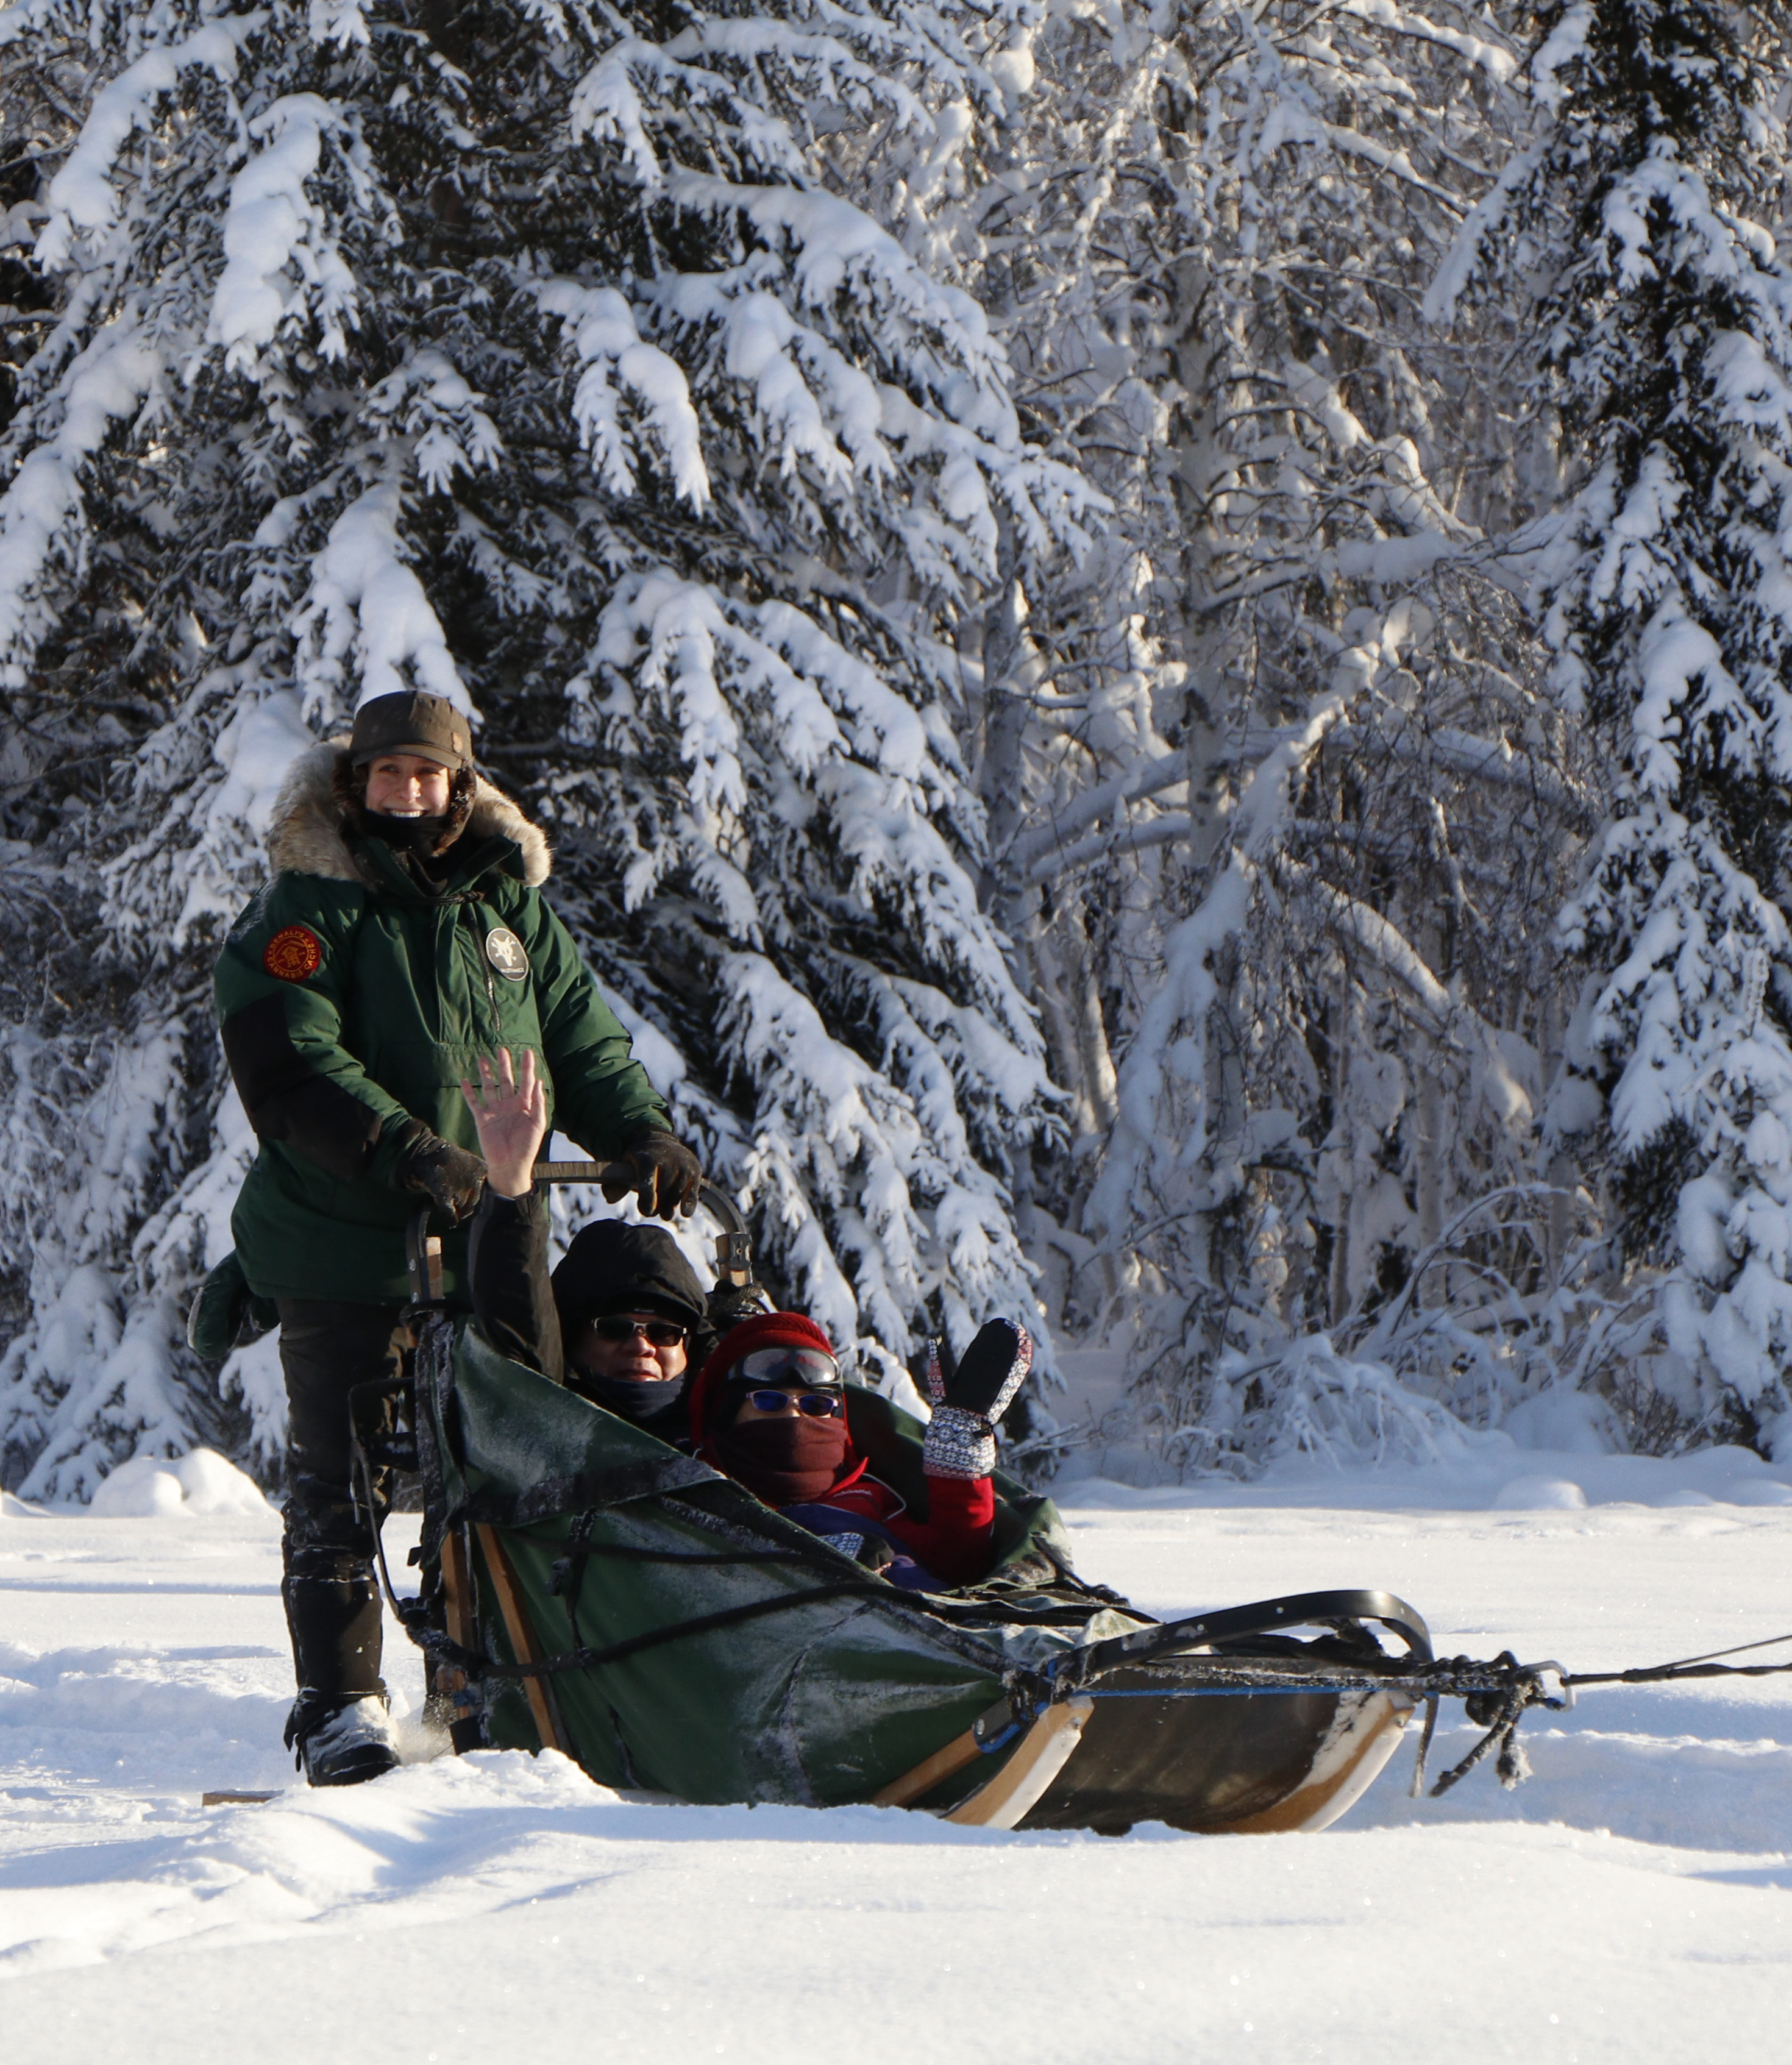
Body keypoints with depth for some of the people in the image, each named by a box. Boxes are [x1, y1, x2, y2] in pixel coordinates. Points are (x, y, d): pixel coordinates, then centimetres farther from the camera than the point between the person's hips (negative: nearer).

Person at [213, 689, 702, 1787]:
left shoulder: (511, 906, 12)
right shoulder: (309, 912, -5)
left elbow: (584, 1043, 15)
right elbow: (288, 1068, -17)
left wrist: (643, 1133, -4)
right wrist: (407, 1152, -28)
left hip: (489, 1250, 5)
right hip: (346, 1251, -5)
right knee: (340, 1488, -3)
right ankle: (340, 1704, 2)